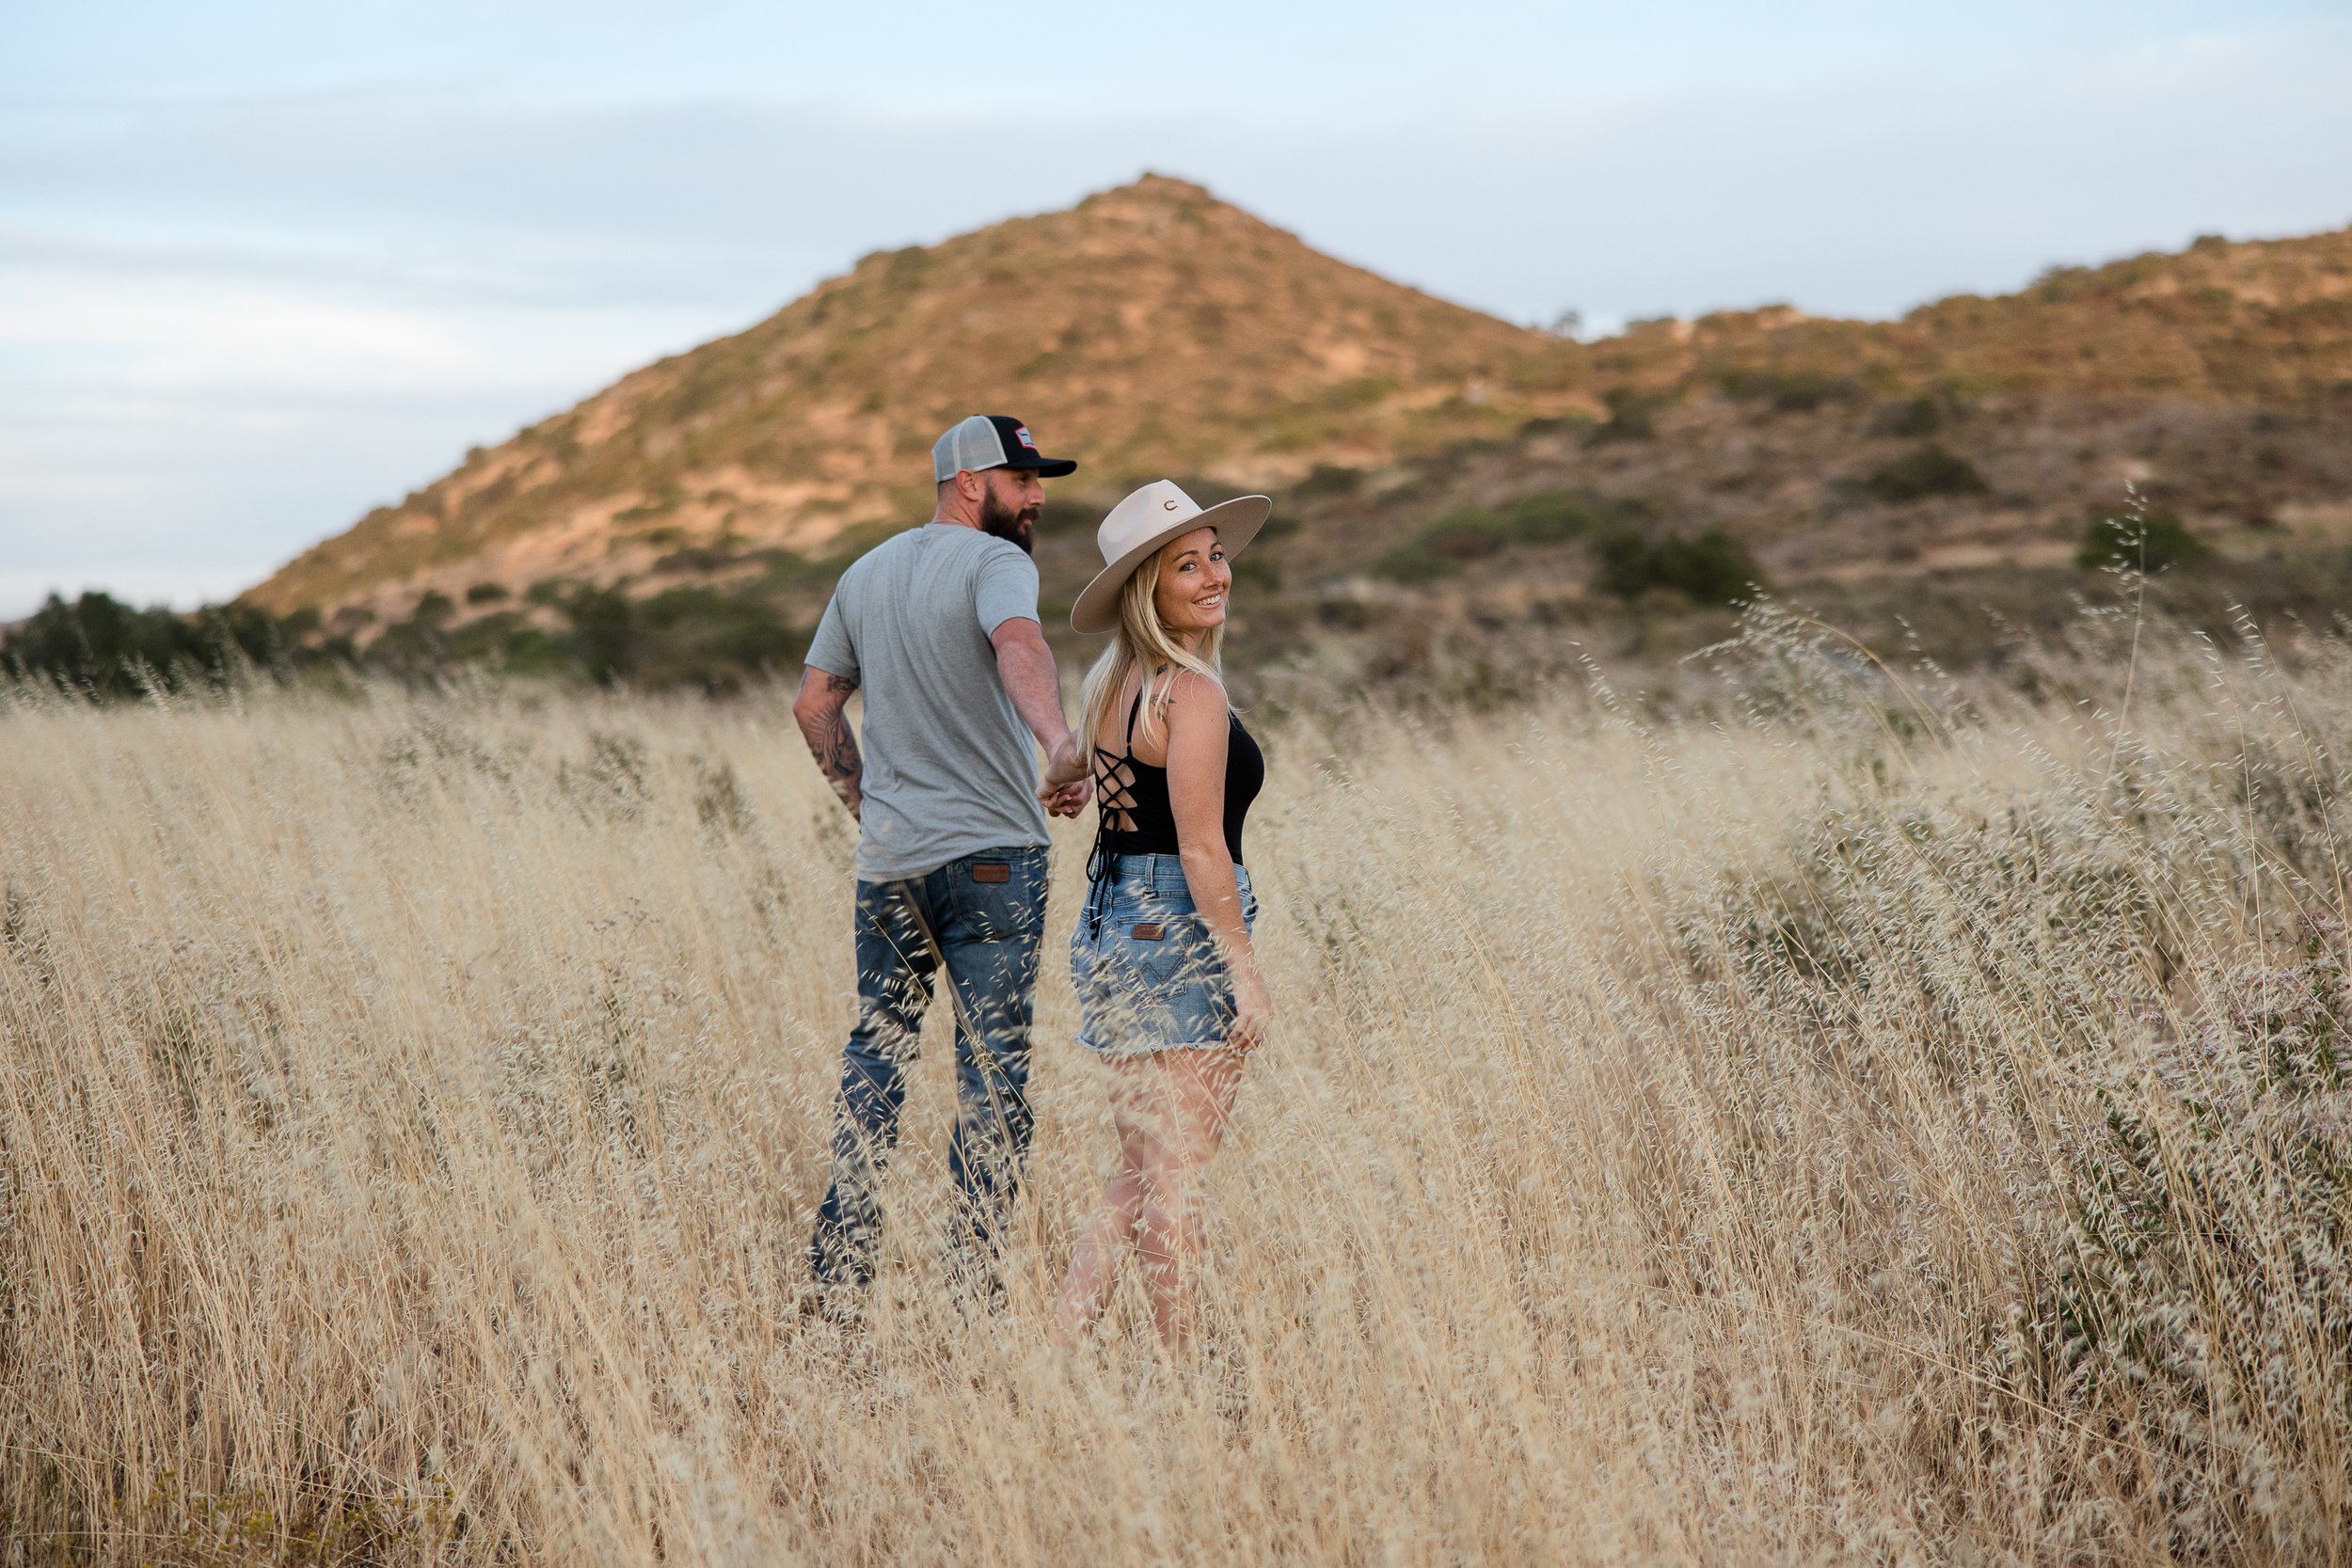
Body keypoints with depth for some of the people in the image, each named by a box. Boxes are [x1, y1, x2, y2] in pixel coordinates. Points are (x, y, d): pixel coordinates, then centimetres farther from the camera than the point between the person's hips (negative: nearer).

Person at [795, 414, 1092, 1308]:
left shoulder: (866, 574, 14)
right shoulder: (995, 563, -8)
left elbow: (815, 705, 16)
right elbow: (1019, 643, -30)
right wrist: (1058, 747, -45)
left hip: (886, 862, 6)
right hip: (991, 855, -6)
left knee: (874, 1059, 12)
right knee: (992, 1070, 0)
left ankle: (836, 1280, 10)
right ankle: (972, 1282, 0)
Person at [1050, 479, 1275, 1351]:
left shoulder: (1110, 685, 13)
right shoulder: (1192, 694, -14)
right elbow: (1201, 847, -18)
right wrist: (1246, 971, -15)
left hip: (1111, 924, 9)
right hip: (1179, 935, -9)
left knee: (1140, 1176, 15)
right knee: (1176, 1178, -2)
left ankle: (1060, 1344, 11)